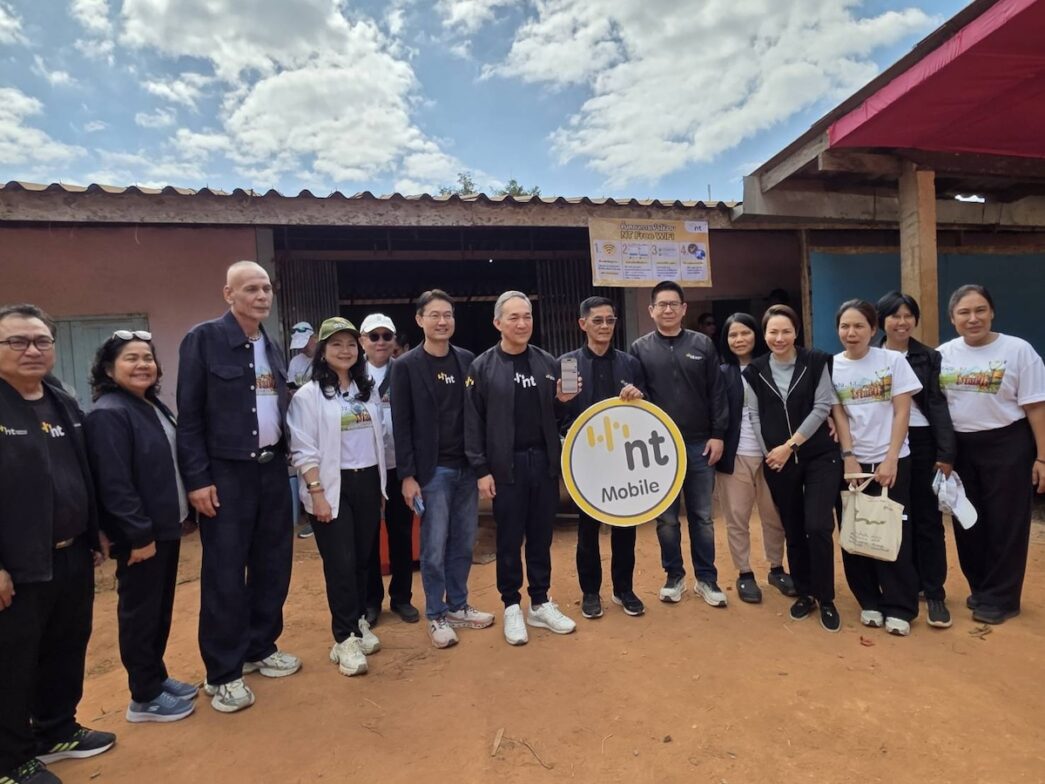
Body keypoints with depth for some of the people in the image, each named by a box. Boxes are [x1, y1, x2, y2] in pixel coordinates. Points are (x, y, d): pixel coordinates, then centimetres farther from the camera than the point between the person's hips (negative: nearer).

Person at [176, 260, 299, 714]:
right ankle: (222, 674, 18)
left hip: (272, 468, 6)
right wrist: (197, 478, -13)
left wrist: (286, 455, 10)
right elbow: (189, 415, -10)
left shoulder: (271, 346, 11)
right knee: (224, 575, 3)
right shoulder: (203, 339, -8)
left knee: (273, 566, 13)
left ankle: (261, 648, 31)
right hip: (226, 473, -6)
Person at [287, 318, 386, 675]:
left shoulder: (368, 390, 10)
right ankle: (345, 639, 9)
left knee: (363, 558, 12)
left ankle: (358, 622, 29)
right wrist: (316, 492, -15)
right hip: (332, 486, -5)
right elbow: (303, 451, -10)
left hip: (368, 483, 5)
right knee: (340, 563, -1)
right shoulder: (308, 395, -7)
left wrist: (380, 482, 10)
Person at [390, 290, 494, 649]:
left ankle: (458, 605, 29)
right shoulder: (405, 366, -5)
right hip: (432, 470, -4)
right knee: (434, 547, 3)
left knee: (464, 542, 13)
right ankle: (435, 616, 19)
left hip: (466, 467, 4)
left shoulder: (467, 360, 6)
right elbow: (402, 425, -7)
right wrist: (407, 475, -11)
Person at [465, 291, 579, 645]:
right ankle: (512, 607, 23)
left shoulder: (547, 362, 7)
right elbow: (473, 422, -5)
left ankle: (540, 603, 28)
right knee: (509, 539, 7)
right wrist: (481, 470, -9)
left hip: (544, 462, 3)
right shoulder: (482, 366, -4)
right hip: (506, 466, -3)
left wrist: (564, 400, -8)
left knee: (541, 536, 12)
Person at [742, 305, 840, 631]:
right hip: (777, 462, 2)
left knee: (818, 527, -9)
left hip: (819, 456, -2)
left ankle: (826, 600, 10)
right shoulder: (754, 371, 3)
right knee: (793, 531, 10)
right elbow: (754, 416, 3)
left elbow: (821, 407, -8)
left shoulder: (816, 362, -2)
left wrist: (790, 446, -12)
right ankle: (804, 593, 28)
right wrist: (770, 452, -6)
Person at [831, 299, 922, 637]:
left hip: (892, 460, -2)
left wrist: (890, 460, -12)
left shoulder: (893, 360, -3)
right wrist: (849, 458, -10)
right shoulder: (832, 366, 1)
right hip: (851, 461, 2)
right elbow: (838, 414, -1)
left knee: (894, 533, 0)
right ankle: (869, 601, 20)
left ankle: (899, 607, 13)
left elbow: (901, 412, -6)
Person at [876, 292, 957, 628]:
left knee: (927, 519, 4)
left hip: (921, 444, 0)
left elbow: (938, 405, -1)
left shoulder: (928, 357, 4)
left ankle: (934, 594, 12)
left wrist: (946, 453, -8)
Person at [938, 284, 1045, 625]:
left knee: (1005, 523, 4)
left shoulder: (1018, 350, -7)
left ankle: (1000, 598, 18)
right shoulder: (943, 354, 3)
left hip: (1006, 446, -4)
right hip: (960, 447, 4)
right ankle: (980, 589, 29)